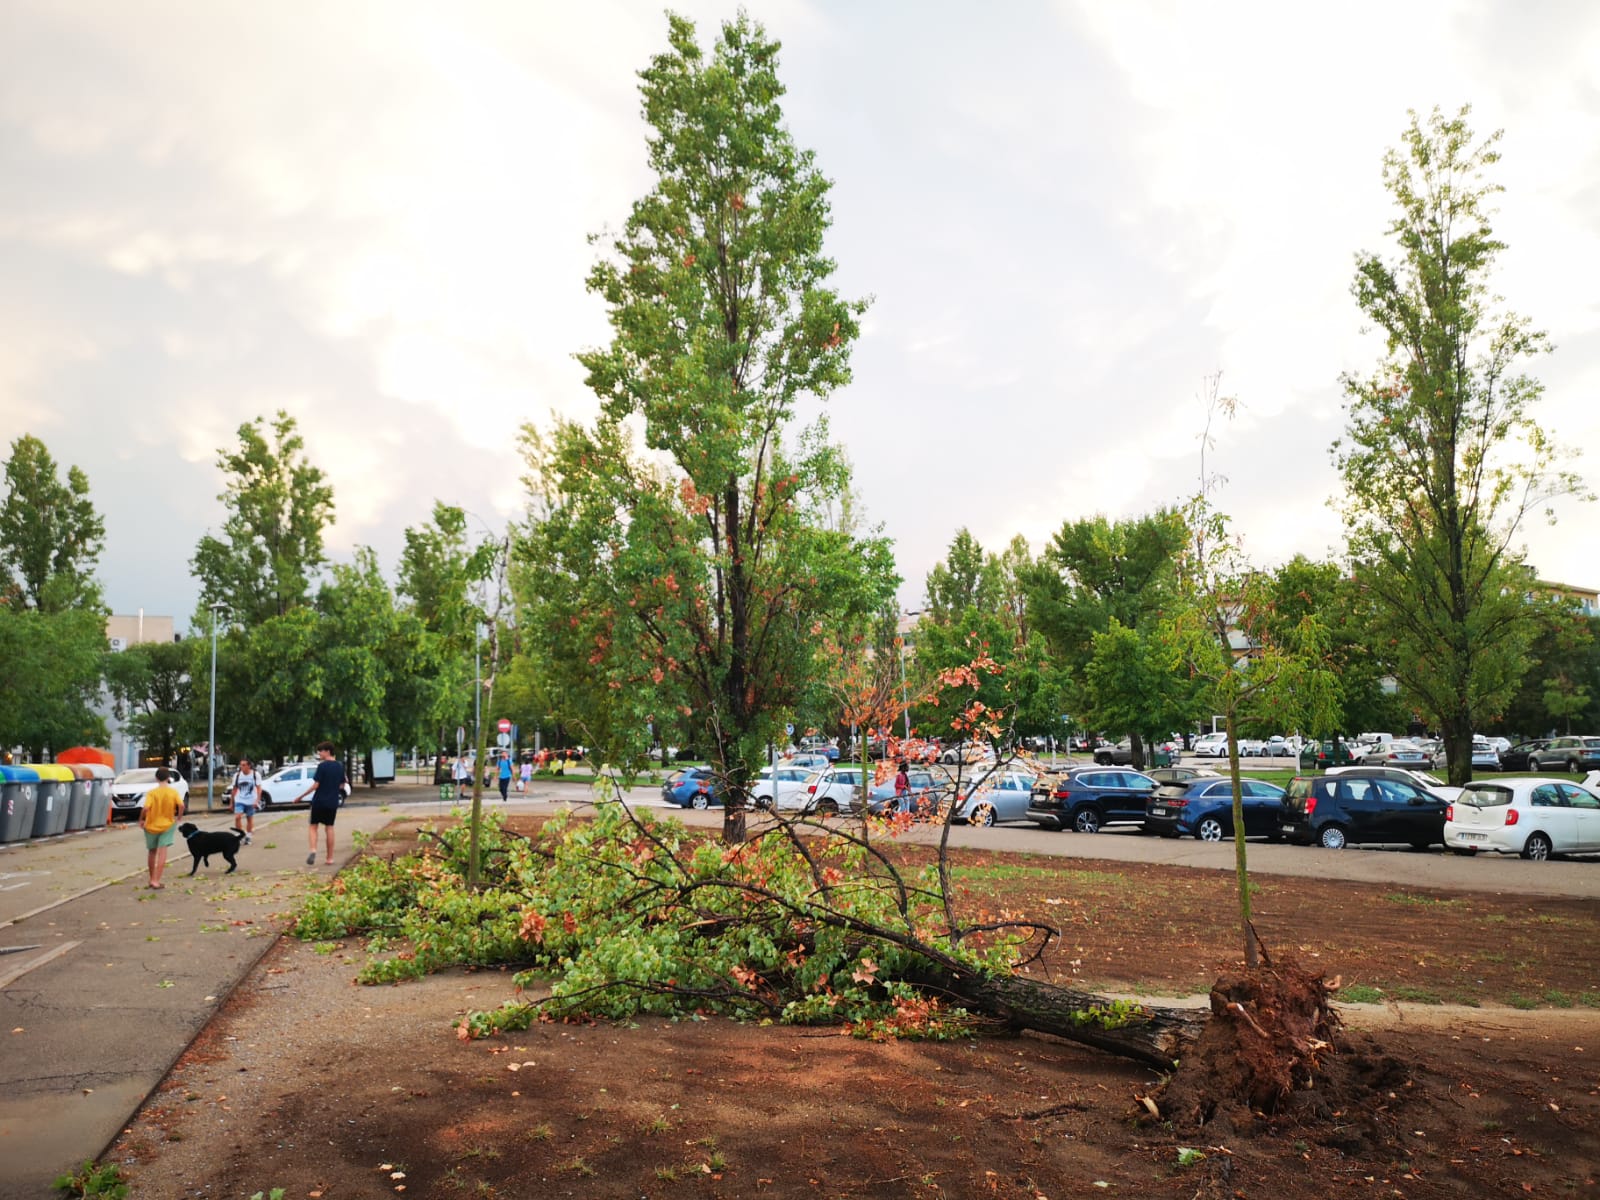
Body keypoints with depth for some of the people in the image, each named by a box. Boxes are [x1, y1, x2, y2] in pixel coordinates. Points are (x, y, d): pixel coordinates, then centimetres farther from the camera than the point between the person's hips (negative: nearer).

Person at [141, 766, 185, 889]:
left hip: (151, 826, 0)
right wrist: (178, 819, -1)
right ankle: (156, 880, -13)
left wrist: (141, 820, -6)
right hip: (167, 825, 0)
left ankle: (152, 879, 28)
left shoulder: (151, 792, -11)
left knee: (152, 852, 17)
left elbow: (146, 808, -22)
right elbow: (181, 806, -17)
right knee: (162, 852, -2)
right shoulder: (173, 792, -7)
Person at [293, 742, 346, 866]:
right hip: (333, 802, 4)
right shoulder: (340, 766, 5)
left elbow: (315, 785, -15)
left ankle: (313, 850, -13)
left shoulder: (322, 766, -13)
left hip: (319, 801, -4)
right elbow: (342, 786, 12)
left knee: (313, 826, 9)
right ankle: (330, 858, 8)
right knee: (329, 828, 9)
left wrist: (301, 796, -7)